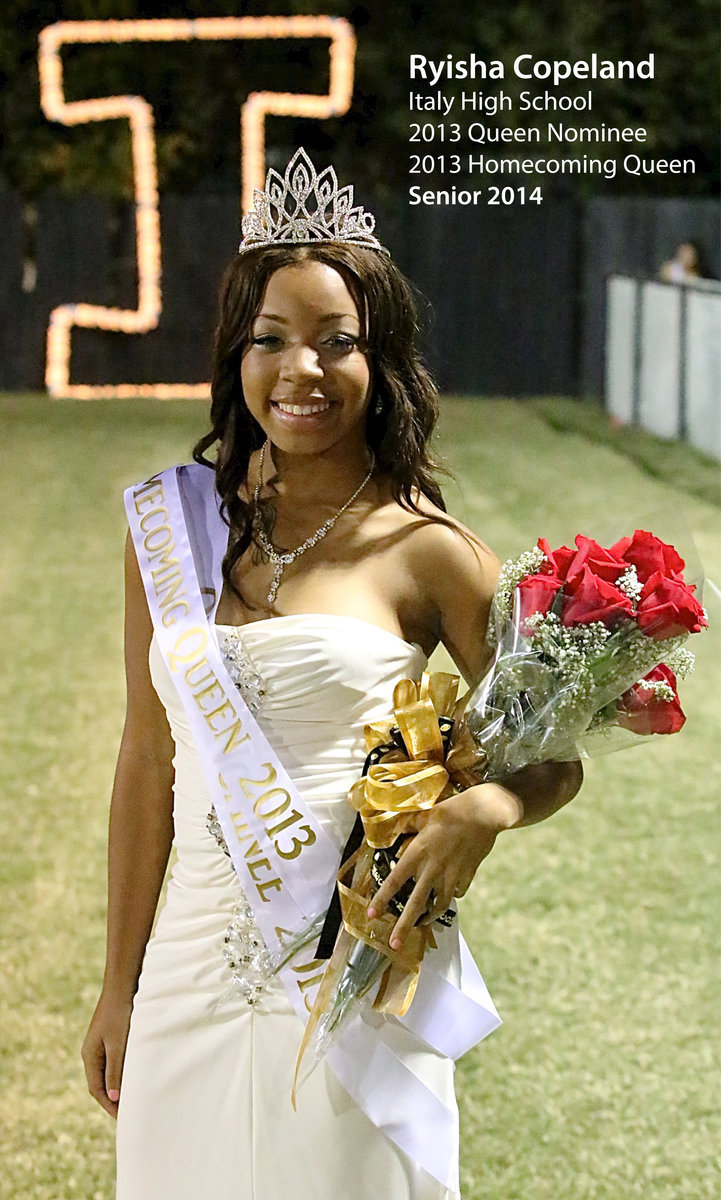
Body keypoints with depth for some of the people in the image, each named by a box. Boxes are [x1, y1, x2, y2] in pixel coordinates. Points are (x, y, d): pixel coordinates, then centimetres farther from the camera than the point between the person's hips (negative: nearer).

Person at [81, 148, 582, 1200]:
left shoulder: (425, 550, -7)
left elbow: (553, 759, 0)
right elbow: (149, 756, 10)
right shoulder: (175, 521, 4)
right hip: (192, 967, 3)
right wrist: (119, 985, 13)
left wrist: (482, 809, -23)